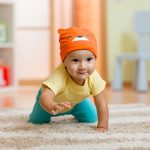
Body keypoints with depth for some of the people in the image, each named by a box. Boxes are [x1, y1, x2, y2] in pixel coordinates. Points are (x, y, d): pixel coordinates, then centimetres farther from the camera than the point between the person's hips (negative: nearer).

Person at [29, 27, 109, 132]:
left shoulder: (94, 77, -38)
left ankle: (74, 112, 37)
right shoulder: (59, 76, -50)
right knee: (37, 121, 3)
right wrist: (52, 107, -86)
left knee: (91, 118, 4)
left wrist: (102, 126, -37)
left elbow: (102, 104, -30)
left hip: (77, 100, 3)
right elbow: (45, 96, -64)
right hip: (55, 100, -3)